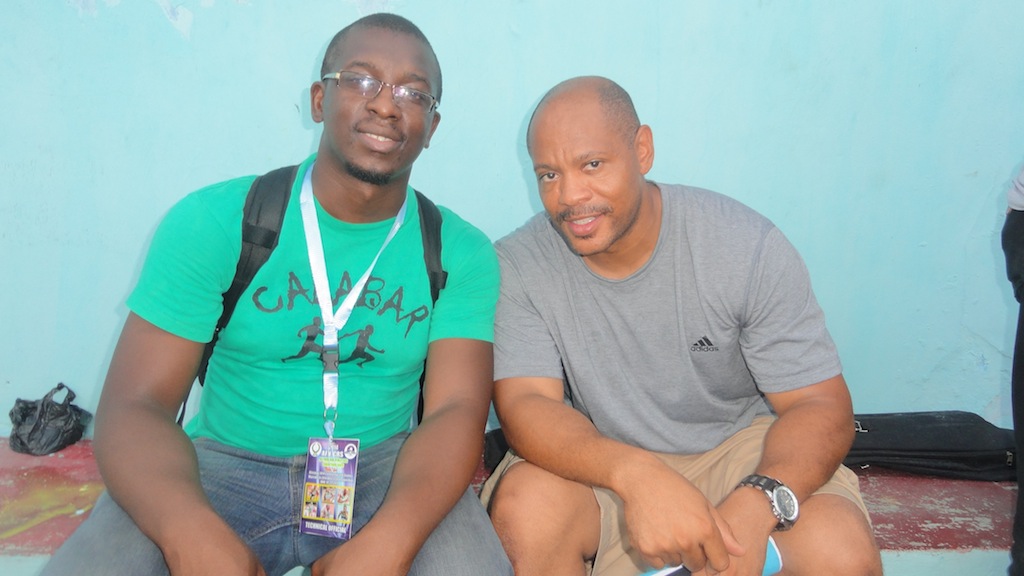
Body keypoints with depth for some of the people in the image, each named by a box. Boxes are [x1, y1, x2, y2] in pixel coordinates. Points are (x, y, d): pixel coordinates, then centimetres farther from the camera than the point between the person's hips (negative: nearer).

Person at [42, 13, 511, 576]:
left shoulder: (462, 253, -2)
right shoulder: (211, 222, -6)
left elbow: (455, 409, -11)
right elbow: (134, 405, -10)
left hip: (383, 468, 1)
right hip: (224, 464, 0)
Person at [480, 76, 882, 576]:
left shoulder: (749, 247, -16)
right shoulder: (518, 265, -14)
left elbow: (820, 405, -14)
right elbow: (523, 404, -21)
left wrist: (757, 504, -35)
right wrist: (636, 475, -41)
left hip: (738, 446, 1)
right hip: (598, 459, 0)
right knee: (525, 510, -31)